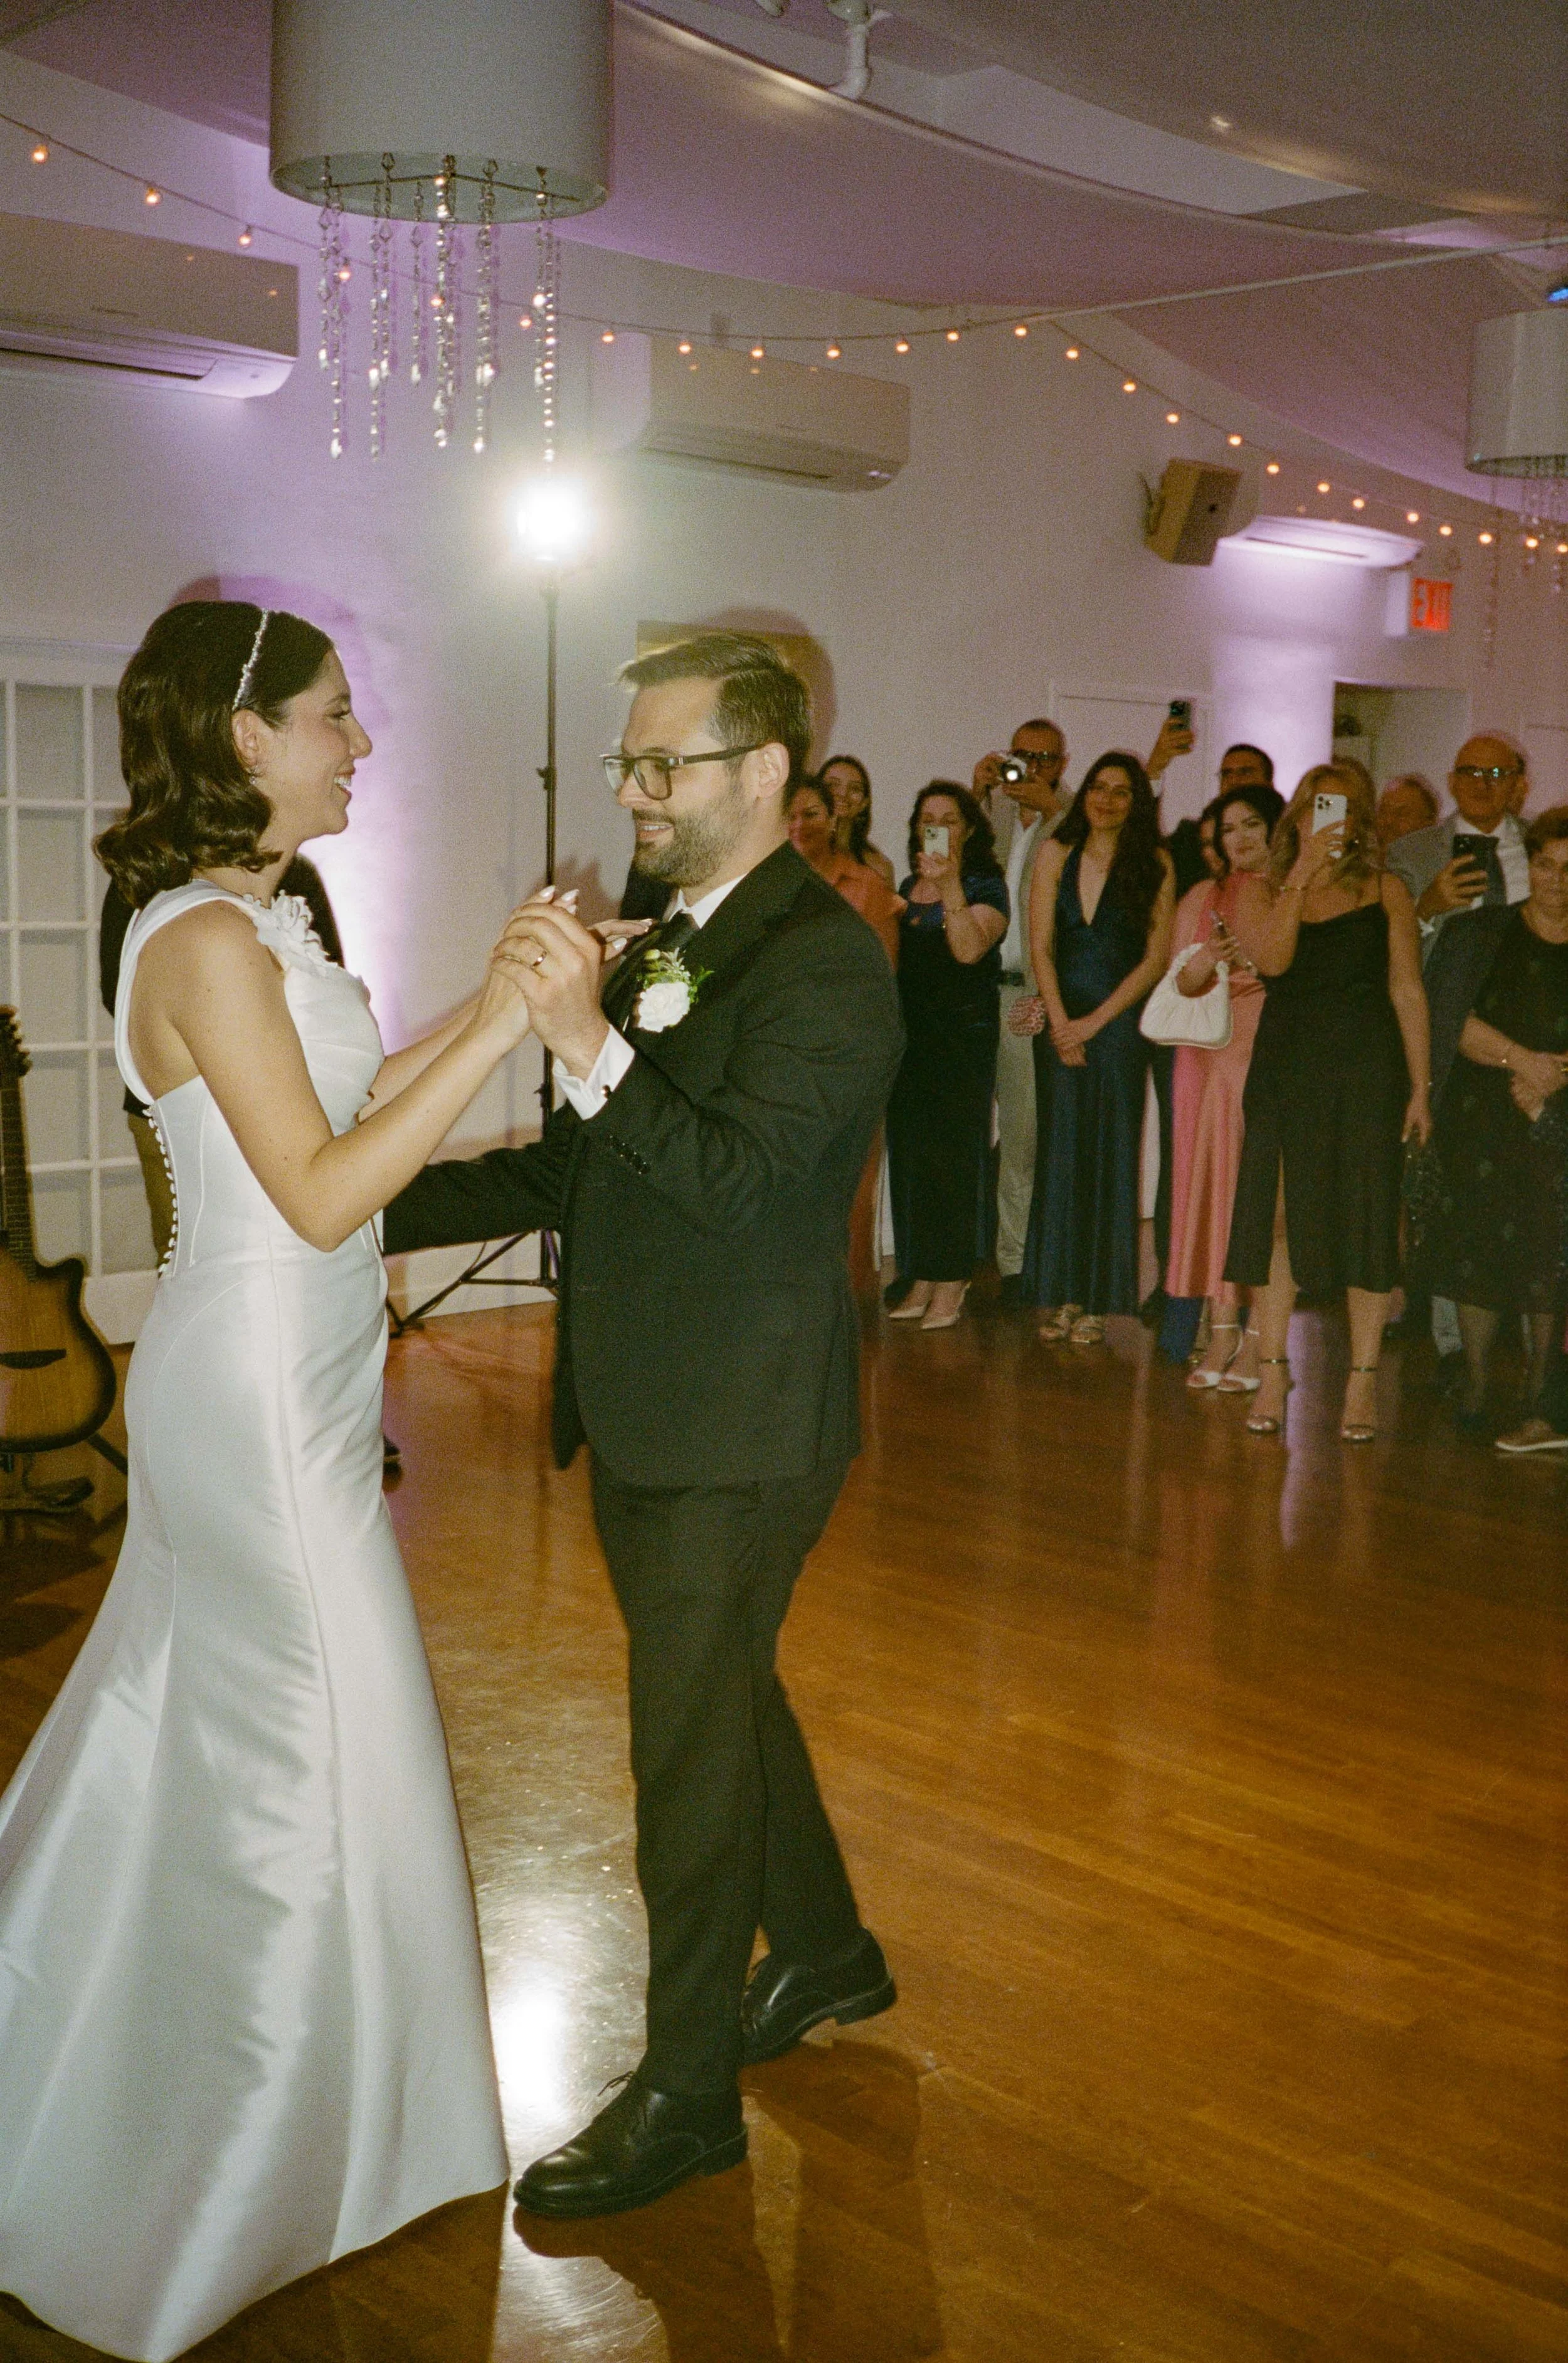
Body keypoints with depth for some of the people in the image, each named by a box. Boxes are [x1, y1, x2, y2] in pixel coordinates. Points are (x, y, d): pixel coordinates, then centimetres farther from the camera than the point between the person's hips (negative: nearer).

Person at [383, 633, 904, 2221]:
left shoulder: (824, 963, -16)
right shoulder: (663, 948, 9)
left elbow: (739, 1179, -27)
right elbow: (574, 1171, 12)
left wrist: (593, 1051, -35)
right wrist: (374, 1208, 6)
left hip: (740, 1434, -8)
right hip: (647, 1418, 8)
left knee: (691, 1748, 3)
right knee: (726, 1696, 22)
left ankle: (684, 2099, 21)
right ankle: (824, 1955, 45)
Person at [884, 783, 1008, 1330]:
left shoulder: (986, 886, -3)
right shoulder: (910, 886, 15)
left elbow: (970, 948, -22)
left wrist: (950, 888, -28)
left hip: (964, 1034, -6)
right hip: (908, 1034, 6)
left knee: (952, 1151, -6)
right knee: (908, 1151, 5)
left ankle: (951, 1282, 0)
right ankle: (920, 1278, 13)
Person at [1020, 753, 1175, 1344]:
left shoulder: (1155, 865, 1)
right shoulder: (1056, 856, 7)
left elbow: (1157, 957, -3)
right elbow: (1040, 945, 3)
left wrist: (1097, 1020, -8)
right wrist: (1059, 1020, -7)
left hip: (1120, 1023, -2)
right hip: (1060, 1020, 2)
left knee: (1111, 1153, -1)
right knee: (1061, 1150, 2)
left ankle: (1098, 1300, 3)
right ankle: (1060, 1294, 7)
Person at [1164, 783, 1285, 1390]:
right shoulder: (1204, 900, 15)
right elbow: (1182, 984, 8)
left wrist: (1261, 961, -15)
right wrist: (1210, 960, -12)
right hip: (1213, 1056, 3)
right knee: (1214, 1182, -1)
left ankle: (1258, 1340, -5)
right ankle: (1221, 1329, 3)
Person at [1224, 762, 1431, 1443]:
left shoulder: (1383, 891, 6)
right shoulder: (1260, 889, 8)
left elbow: (1408, 991, 4)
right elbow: (1272, 959, -11)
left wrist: (1420, 1086, -1)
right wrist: (1301, 875, -12)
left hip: (1368, 1069, -1)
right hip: (1284, 1067, 1)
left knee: (1364, 1220, 0)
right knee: (1278, 1216, 2)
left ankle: (1363, 1381, 7)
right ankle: (1273, 1370, 13)